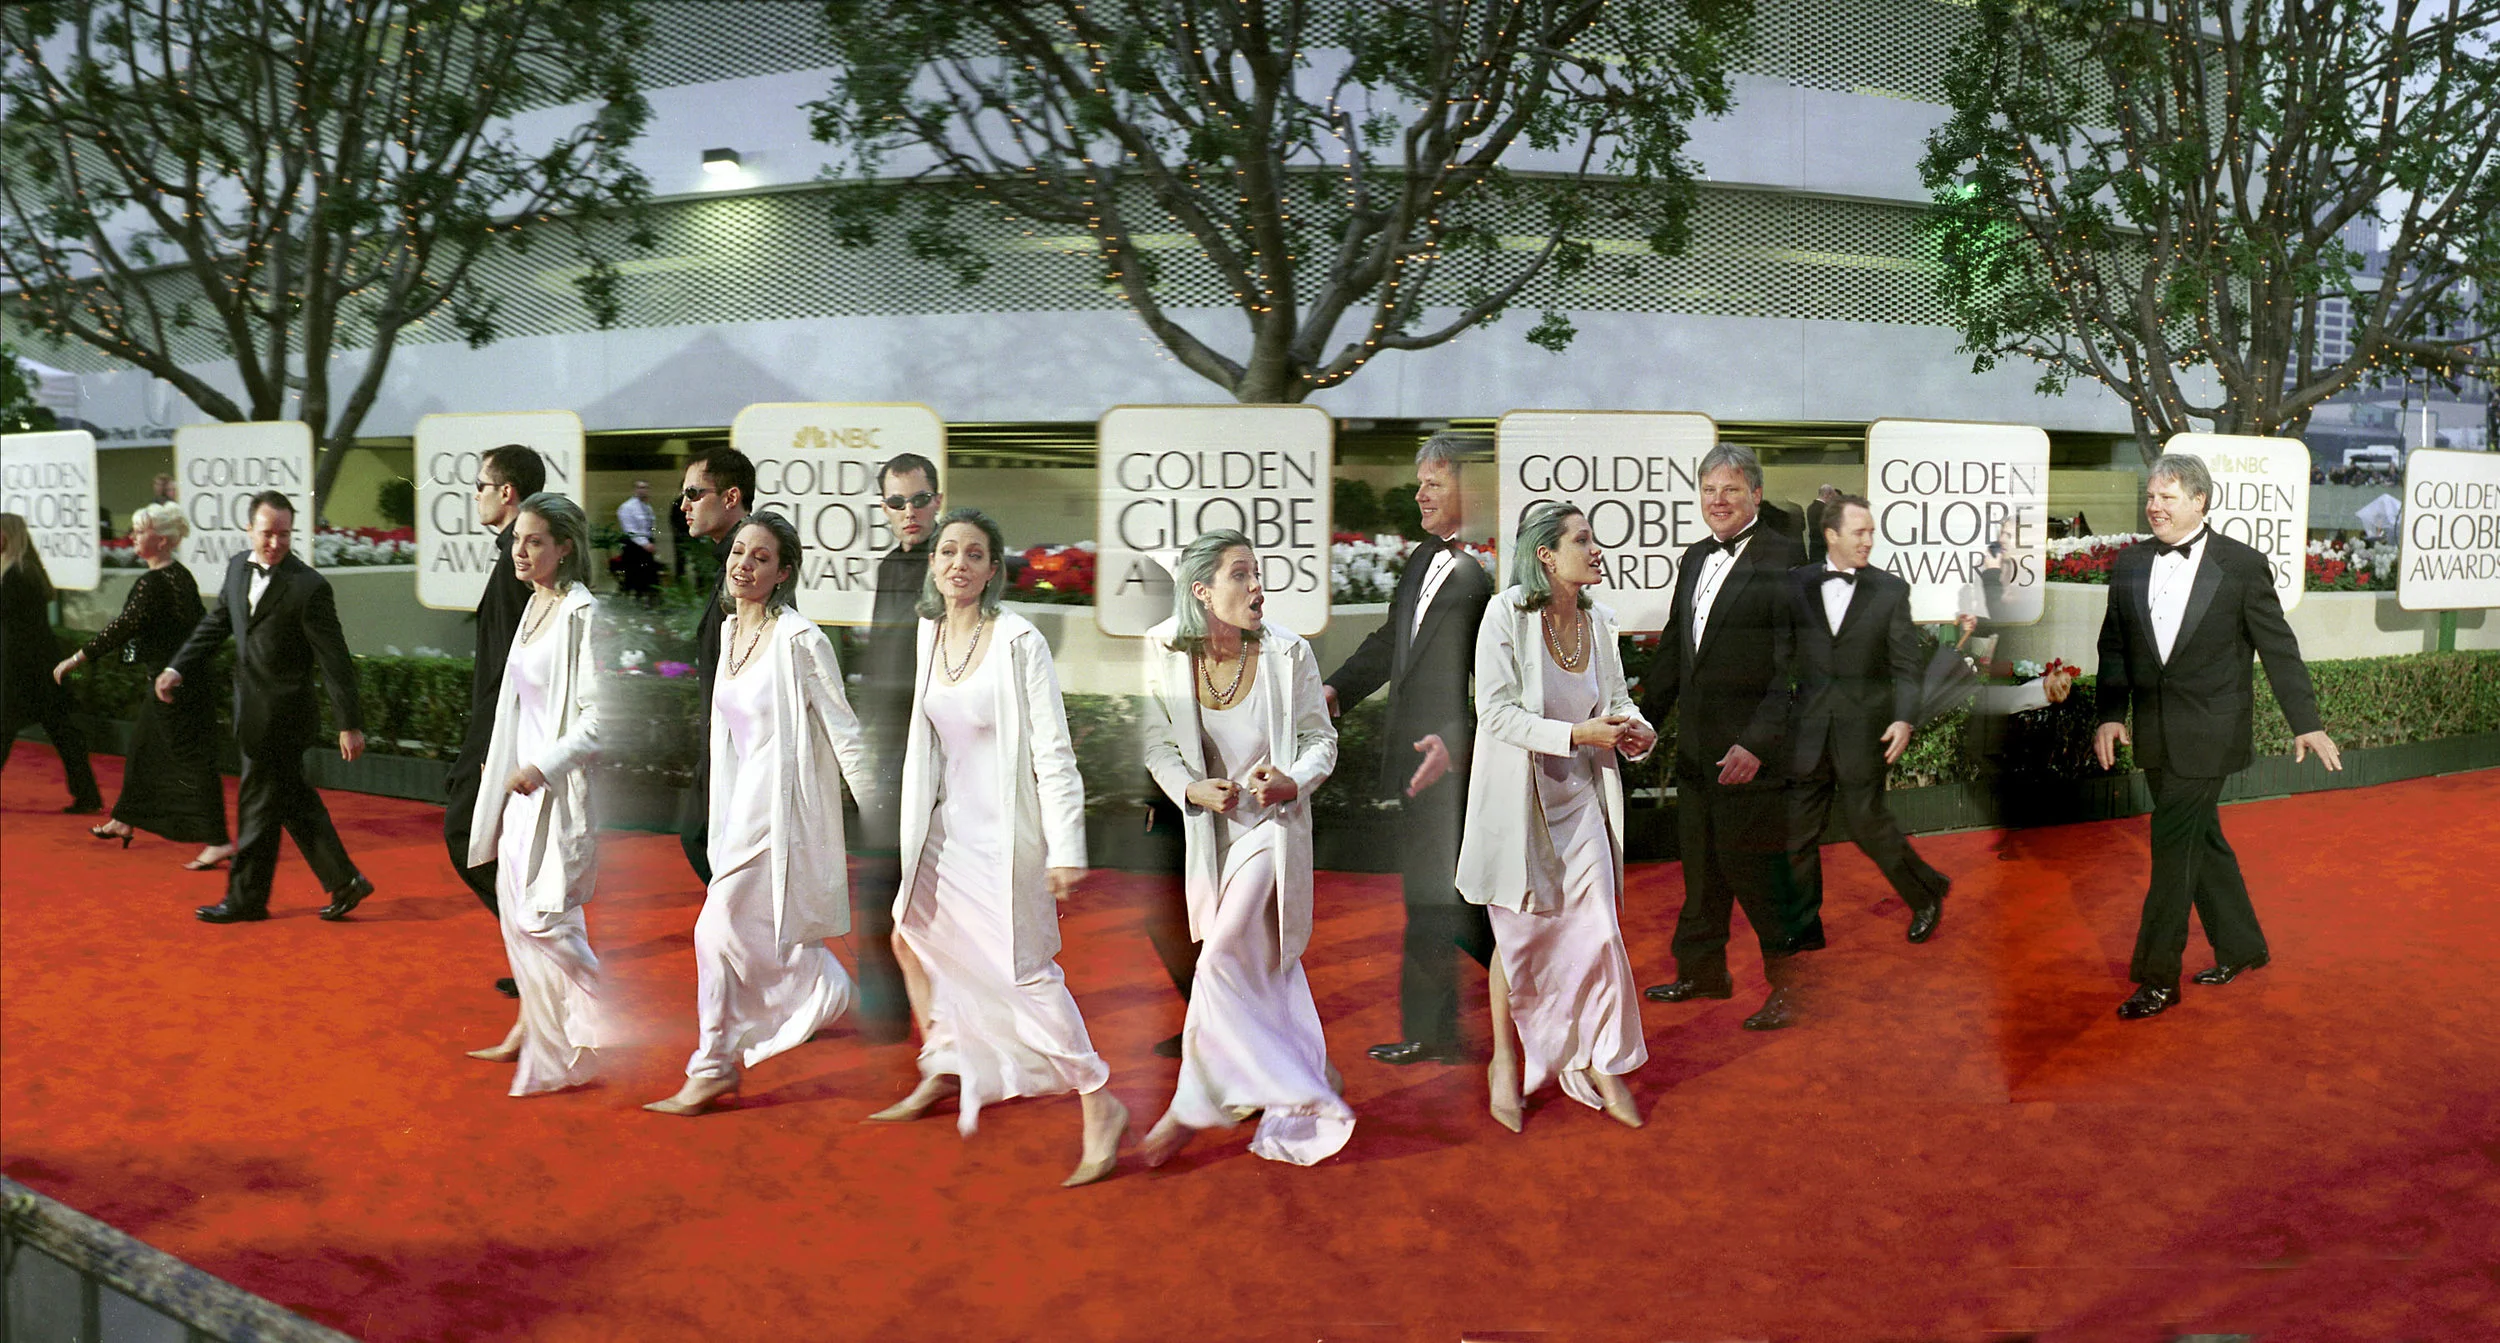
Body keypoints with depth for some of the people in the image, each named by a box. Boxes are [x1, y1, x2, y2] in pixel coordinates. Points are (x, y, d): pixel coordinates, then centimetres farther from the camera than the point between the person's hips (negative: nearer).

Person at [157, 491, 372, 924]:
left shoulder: (308, 587, -17)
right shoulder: (237, 568, 5)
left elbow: (334, 660, -16)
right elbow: (215, 625, 18)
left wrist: (349, 724, -16)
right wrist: (177, 668, 7)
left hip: (281, 717, -8)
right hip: (255, 711, 8)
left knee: (258, 806, 3)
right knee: (295, 803, 13)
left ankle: (245, 899, 17)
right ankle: (343, 881, 21)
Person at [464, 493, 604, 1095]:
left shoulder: (582, 616, -17)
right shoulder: (535, 607, 10)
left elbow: (601, 715, -21)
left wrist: (543, 766, -25)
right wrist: (504, 755, 24)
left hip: (564, 786, -9)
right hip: (528, 776, 9)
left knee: (543, 915, -9)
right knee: (515, 904, 15)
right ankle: (533, 1026, 29)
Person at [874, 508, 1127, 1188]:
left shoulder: (1019, 641, -16)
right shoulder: (928, 634, 4)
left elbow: (1054, 752, -17)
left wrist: (1066, 850, -20)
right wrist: (912, 826, 16)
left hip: (1005, 828, -8)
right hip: (947, 822, 8)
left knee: (1025, 969, -9)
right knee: (913, 935, 18)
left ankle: (1100, 1104, 2)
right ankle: (945, 1073, 37)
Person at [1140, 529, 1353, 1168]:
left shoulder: (1287, 652, -14)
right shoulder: (1161, 653, -11)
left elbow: (1321, 739, -3)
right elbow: (1159, 743, 1)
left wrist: (1293, 783, -22)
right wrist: (1192, 788, -16)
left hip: (1272, 822, -3)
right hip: (1209, 823, 3)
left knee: (1223, 954, -13)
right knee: (1268, 965, 14)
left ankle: (1195, 1106, 1)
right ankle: (1305, 1093, 30)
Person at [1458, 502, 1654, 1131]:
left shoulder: (1597, 619, 0)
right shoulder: (1506, 614, -15)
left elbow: (1616, 695, 10)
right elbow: (1496, 711, -18)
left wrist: (1635, 728, -13)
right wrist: (1575, 733, -25)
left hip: (1580, 793, 4)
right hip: (1518, 794, -4)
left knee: (1598, 930, 0)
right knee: (1519, 933, 9)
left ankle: (1601, 1061, 17)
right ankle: (1505, 1060, 28)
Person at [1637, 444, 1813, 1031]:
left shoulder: (1782, 559, -12)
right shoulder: (1695, 559, 13)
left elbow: (1795, 664, -17)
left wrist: (1757, 742, -22)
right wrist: (1641, 717, 22)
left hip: (1753, 749, -8)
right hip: (1696, 746, 8)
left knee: (1754, 866, -4)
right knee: (1700, 865, 17)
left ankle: (1790, 985, 9)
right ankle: (1702, 972, 31)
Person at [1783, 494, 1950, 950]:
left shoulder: (1890, 590, -1)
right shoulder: (1795, 583, 3)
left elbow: (1908, 665, -1)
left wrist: (1905, 718, -13)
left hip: (1863, 731, -2)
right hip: (1807, 730, 3)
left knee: (1865, 821, 1)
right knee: (1798, 830, 7)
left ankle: (1926, 895, 25)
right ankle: (1803, 923, 21)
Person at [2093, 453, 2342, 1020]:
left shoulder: (2242, 565, -6)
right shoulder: (2129, 565, 6)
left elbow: (2278, 649, -2)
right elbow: (2114, 648, 11)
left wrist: (2306, 724, -2)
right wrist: (2109, 715, 1)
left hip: (2208, 733, -5)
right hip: (2154, 733, 5)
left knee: (2174, 847, -6)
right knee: (2202, 841, 16)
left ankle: (2159, 978, 2)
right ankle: (2241, 946, 33)